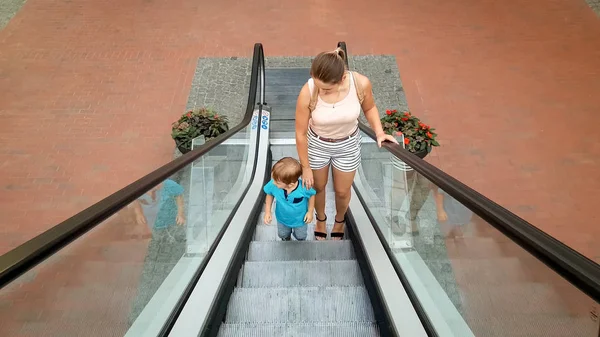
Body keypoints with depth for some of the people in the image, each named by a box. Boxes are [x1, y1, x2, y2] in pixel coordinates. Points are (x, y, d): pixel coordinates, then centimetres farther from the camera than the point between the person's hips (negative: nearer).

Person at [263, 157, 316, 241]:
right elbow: (270, 194, -12)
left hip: (300, 219, -2)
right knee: (283, 235, 34)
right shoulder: (273, 185, -36)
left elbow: (311, 195, -17)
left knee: (300, 236, 31)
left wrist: (310, 212, -11)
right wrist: (267, 211, -14)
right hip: (282, 218, 2)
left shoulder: (304, 188, -41)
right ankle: (286, 240, 71)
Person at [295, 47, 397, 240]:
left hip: (348, 145, 1)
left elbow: (369, 108, -2)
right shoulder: (307, 92, -30)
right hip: (317, 144, 0)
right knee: (318, 187, 22)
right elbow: (301, 133, -18)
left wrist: (379, 132, -17)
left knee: (342, 191, 20)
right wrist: (305, 167, -9)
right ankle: (321, 219, 57)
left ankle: (340, 220, 56)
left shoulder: (361, 83, -27)